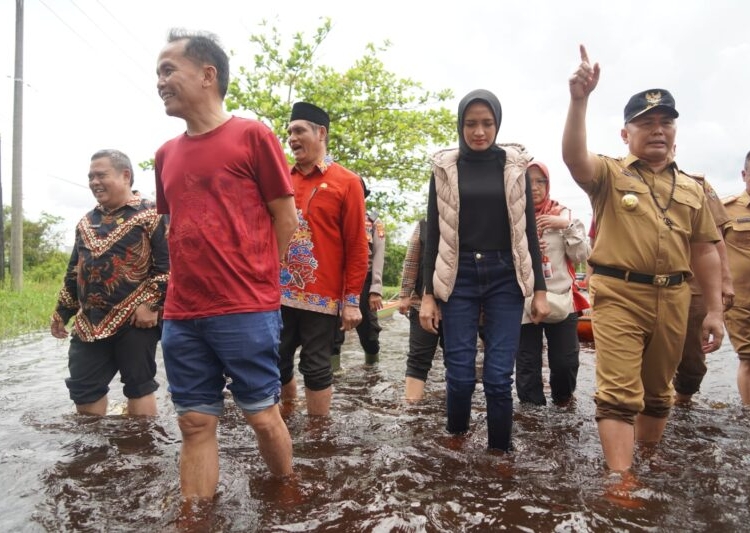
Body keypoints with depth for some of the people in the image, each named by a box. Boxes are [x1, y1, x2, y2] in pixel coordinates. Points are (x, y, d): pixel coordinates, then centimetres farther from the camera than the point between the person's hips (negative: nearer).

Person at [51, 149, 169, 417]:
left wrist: (151, 303, -18)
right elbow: (74, 271, 22)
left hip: (134, 320, -7)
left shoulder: (150, 215, -5)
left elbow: (168, 263, -12)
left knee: (139, 387, 4)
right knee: (83, 390, 12)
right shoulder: (87, 222, 17)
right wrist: (61, 312, 22)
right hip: (89, 323, 7)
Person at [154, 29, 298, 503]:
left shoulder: (253, 134, -3)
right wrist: (195, 279, 12)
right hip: (182, 317, 5)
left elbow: (286, 219, -2)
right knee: (196, 423, 11)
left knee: (263, 417, 6)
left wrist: (255, 281, 5)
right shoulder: (167, 154, 14)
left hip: (248, 312, -5)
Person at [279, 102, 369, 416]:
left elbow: (357, 246, -4)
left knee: (317, 368, 5)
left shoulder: (347, 182, -2)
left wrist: (352, 299, -8)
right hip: (279, 293, 4)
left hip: (322, 296, -4)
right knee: (277, 364, 12)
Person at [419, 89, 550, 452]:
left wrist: (539, 290, 3)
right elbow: (433, 234, 4)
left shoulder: (514, 166, 6)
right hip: (459, 277, 0)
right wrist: (428, 294, 0)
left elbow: (528, 231, 8)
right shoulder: (445, 168, 5)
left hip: (505, 277, 1)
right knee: (460, 374, -1)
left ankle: (500, 451, 18)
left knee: (499, 375, -2)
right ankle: (455, 443, 26)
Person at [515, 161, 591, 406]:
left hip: (561, 299, 2)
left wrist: (569, 226, -10)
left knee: (566, 361, 6)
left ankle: (563, 401, 35)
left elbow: (581, 256, 2)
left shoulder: (562, 213, 5)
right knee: (527, 364, 5)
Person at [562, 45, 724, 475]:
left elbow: (705, 251, 12)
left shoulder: (691, 189, 13)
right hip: (619, 295, -5)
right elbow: (574, 157, -22)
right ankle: (622, 480, -2)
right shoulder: (609, 174, 0)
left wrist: (715, 309, 8)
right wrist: (580, 99, -34)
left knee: (658, 391, 17)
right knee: (619, 391, -6)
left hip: (673, 299, 5)